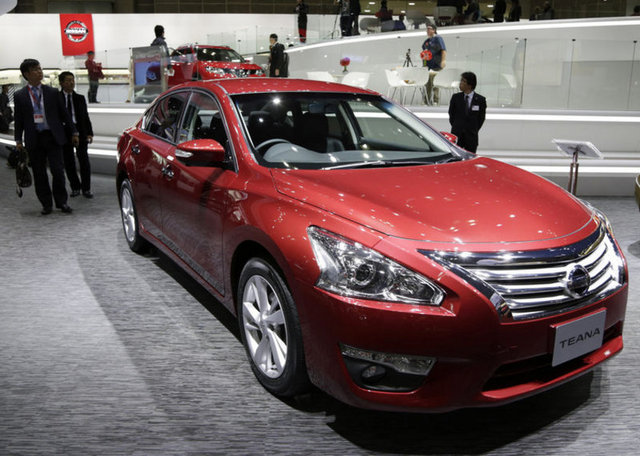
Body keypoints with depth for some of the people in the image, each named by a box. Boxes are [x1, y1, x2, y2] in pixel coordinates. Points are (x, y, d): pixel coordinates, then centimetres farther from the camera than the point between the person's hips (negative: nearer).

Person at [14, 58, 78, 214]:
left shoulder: (52, 92, 6)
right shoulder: (19, 96, 5)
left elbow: (64, 113, 10)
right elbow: (19, 120, 7)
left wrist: (74, 132, 8)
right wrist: (18, 140, 2)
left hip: (53, 137, 0)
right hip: (34, 140, 1)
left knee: (58, 171, -3)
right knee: (39, 174, 5)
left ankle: (61, 202, 11)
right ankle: (46, 204, 16)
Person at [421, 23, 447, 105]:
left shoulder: (438, 38, -4)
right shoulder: (427, 40, 19)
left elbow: (443, 50, -14)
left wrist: (443, 60, -24)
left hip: (436, 65, -7)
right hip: (428, 65, 7)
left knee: (434, 82, -9)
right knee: (427, 84, 6)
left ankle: (435, 101, -8)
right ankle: (427, 101, 11)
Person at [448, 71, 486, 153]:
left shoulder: (480, 100, 0)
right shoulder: (455, 97, 3)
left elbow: (481, 118, 8)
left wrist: (474, 130, 5)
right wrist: (455, 127, 7)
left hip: (471, 137, -1)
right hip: (456, 135, 1)